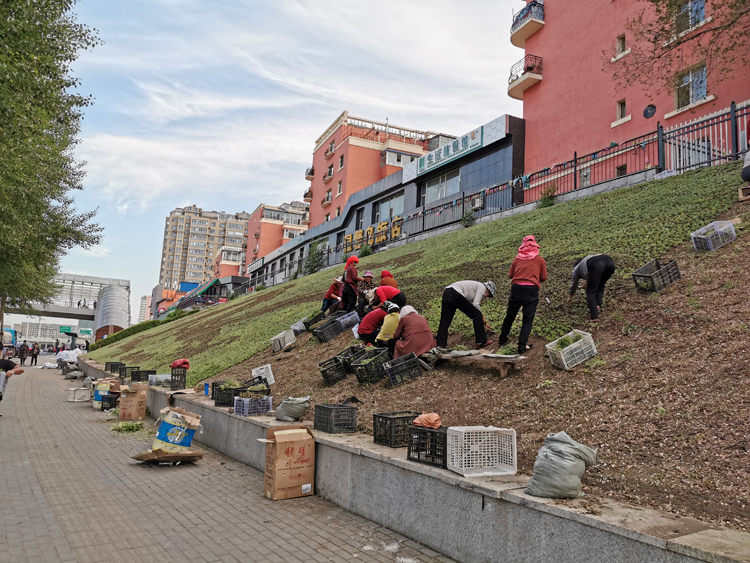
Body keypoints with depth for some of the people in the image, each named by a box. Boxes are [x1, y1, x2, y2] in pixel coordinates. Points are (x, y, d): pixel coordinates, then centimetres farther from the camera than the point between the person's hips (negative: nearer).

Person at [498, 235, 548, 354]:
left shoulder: (517, 258, 9)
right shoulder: (540, 259, 6)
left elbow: (510, 275, 10)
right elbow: (544, 278, 6)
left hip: (516, 289, 2)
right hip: (532, 290, -2)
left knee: (509, 316, 19)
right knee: (527, 320, 6)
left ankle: (502, 340, 33)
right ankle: (522, 346, -3)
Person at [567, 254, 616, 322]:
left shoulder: (577, 267, 31)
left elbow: (574, 283, 41)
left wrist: (571, 296, 54)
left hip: (596, 265, -5)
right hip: (610, 262, 5)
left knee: (590, 292, 2)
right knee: (600, 285, 28)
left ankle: (594, 317, -8)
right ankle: (598, 305, 15)